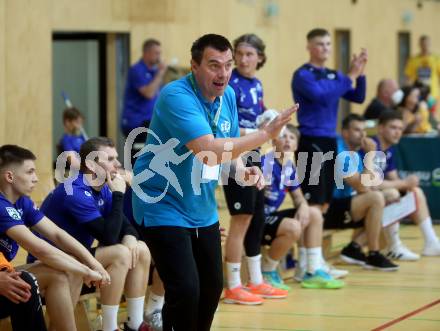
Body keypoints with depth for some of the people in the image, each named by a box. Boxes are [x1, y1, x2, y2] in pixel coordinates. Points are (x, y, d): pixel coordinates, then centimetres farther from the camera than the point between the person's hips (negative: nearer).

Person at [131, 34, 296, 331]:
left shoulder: (227, 96, 1)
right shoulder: (176, 96, -24)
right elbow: (209, 151, -36)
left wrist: (243, 170, -7)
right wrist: (265, 134, -32)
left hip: (203, 210, 8)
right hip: (164, 207, -8)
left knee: (212, 287, 14)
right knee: (185, 290, -17)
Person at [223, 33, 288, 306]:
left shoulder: (257, 84, 10)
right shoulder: (231, 84, -14)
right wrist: (258, 132, -23)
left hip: (252, 158, 8)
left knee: (257, 218, 13)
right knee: (242, 220, -5)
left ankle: (256, 281, 24)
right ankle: (233, 287, 2)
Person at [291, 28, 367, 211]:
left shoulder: (334, 75, 14)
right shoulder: (302, 75, -8)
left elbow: (358, 97, 9)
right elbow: (322, 96, -23)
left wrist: (360, 74, -7)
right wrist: (350, 76, -19)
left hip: (330, 141, 8)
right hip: (311, 142, -8)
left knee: (325, 203, 11)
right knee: (313, 204, -10)